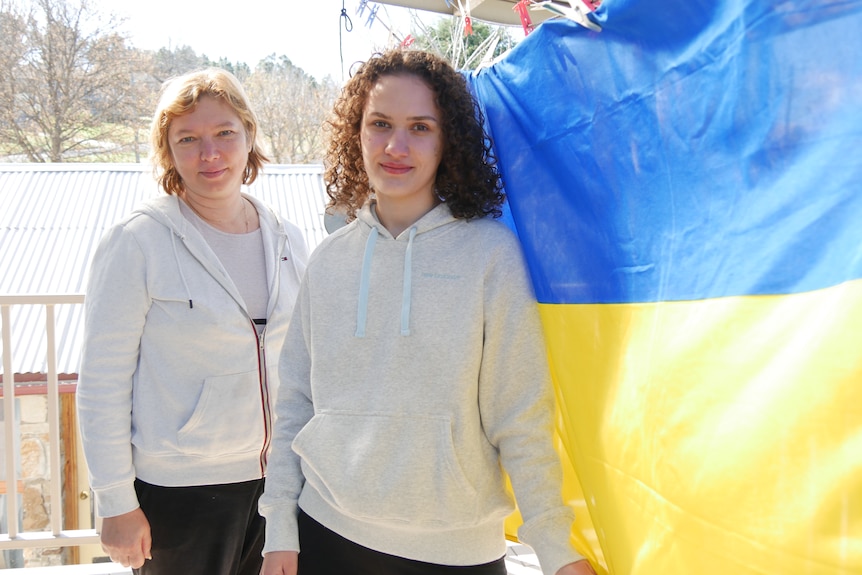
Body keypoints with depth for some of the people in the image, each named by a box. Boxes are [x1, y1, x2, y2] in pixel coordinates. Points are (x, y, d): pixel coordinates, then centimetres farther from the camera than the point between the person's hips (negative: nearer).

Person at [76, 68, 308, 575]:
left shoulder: (288, 241, 4)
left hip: (275, 480, 5)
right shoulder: (137, 242, -11)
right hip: (179, 491, -4)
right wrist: (117, 503, -10)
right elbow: (102, 383, -10)